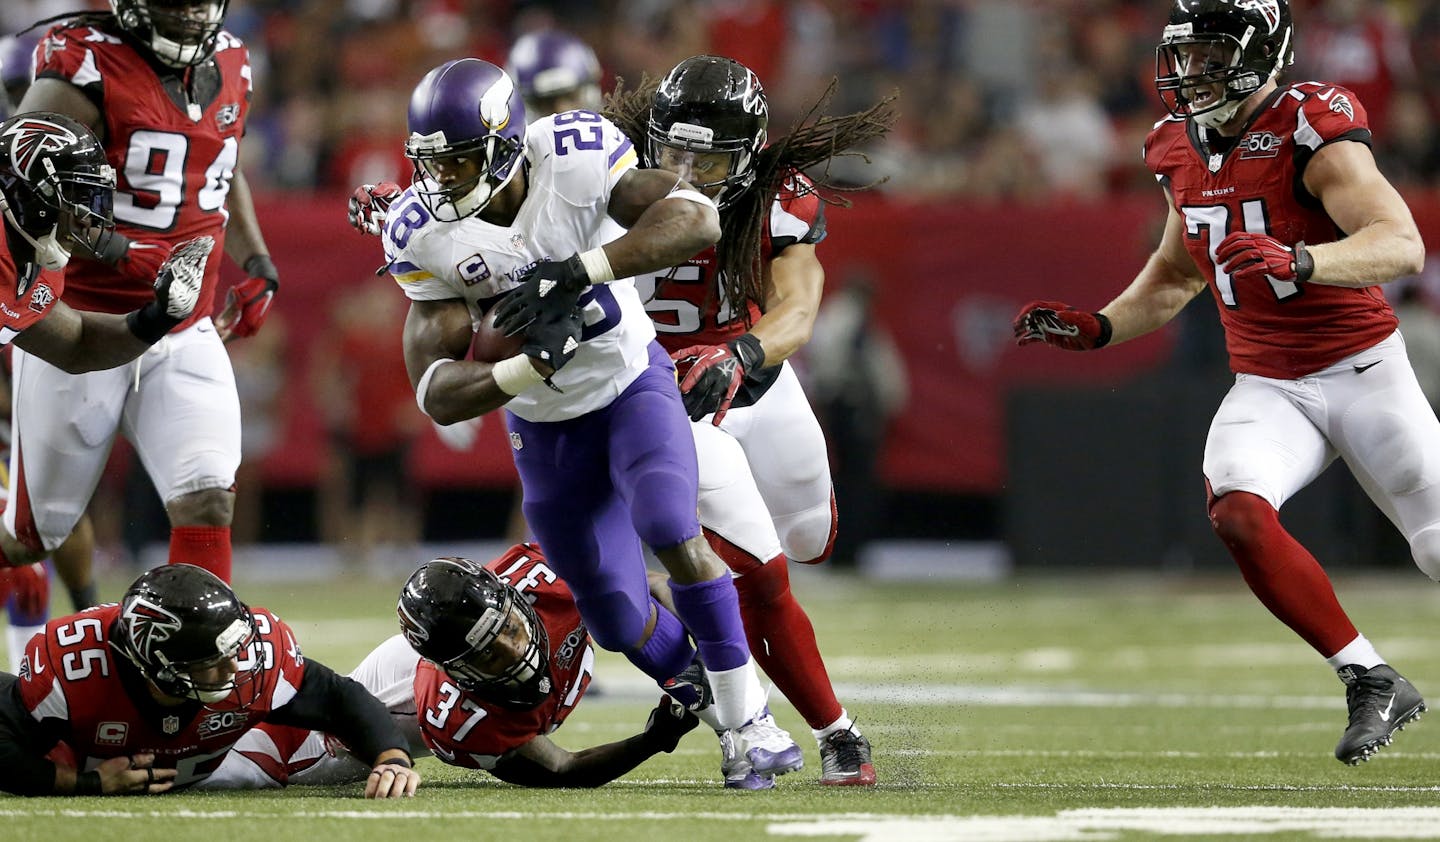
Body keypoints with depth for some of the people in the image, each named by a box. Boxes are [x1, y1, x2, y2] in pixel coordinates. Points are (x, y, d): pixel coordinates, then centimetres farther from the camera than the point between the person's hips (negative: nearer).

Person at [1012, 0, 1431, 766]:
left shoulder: (1313, 135, -17)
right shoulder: (1184, 151, 5)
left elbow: (1402, 245, -32)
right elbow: (1175, 276, 24)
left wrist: (1298, 261, -47)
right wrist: (1096, 328, 9)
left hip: (1362, 372, -5)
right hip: (1267, 385, 5)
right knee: (1238, 511, -24)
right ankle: (1374, 685, -15)